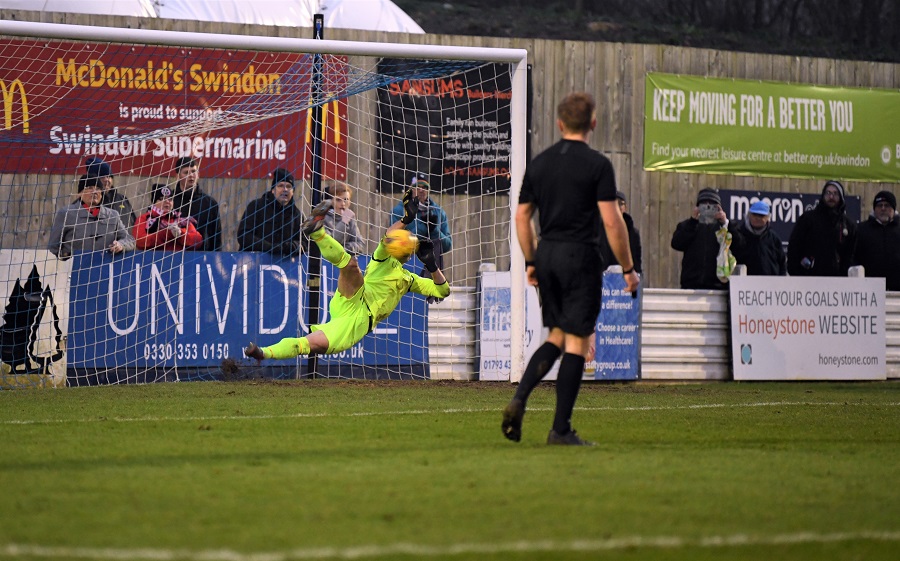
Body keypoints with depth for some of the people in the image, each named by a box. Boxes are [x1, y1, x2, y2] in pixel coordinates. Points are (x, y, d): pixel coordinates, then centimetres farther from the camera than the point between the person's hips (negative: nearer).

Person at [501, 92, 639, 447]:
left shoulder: (539, 163, 8)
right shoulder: (597, 164, -8)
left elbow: (522, 216, 12)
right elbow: (611, 221, -12)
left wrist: (531, 262, 21)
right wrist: (627, 268, -4)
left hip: (547, 256, 6)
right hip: (580, 257, -6)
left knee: (557, 337, 18)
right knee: (576, 343, 0)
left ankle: (519, 399, -3)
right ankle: (561, 429, -1)